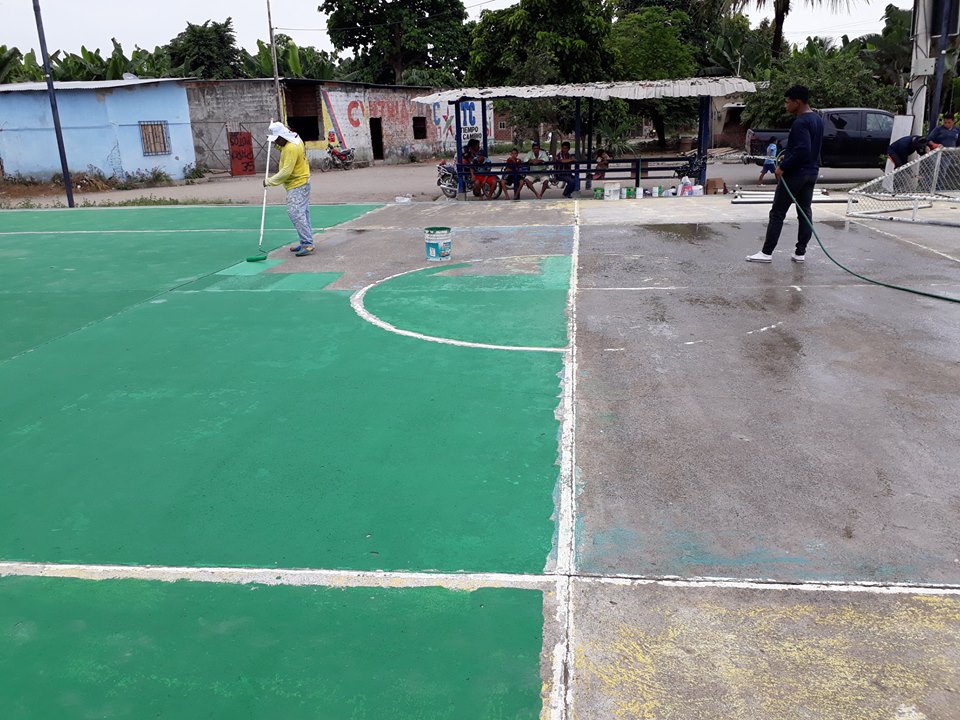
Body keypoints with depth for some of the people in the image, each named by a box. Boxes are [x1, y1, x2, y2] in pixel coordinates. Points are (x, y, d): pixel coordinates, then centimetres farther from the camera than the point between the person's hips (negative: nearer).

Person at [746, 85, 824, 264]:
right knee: (805, 212, 10)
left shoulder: (801, 123, -19)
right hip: (811, 172, 9)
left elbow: (802, 150, -27)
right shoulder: (817, 119, 12)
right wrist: (787, 156, 17)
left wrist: (783, 167, -20)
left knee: (777, 213, -3)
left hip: (796, 173, -9)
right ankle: (800, 252, 12)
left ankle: (766, 252, -1)